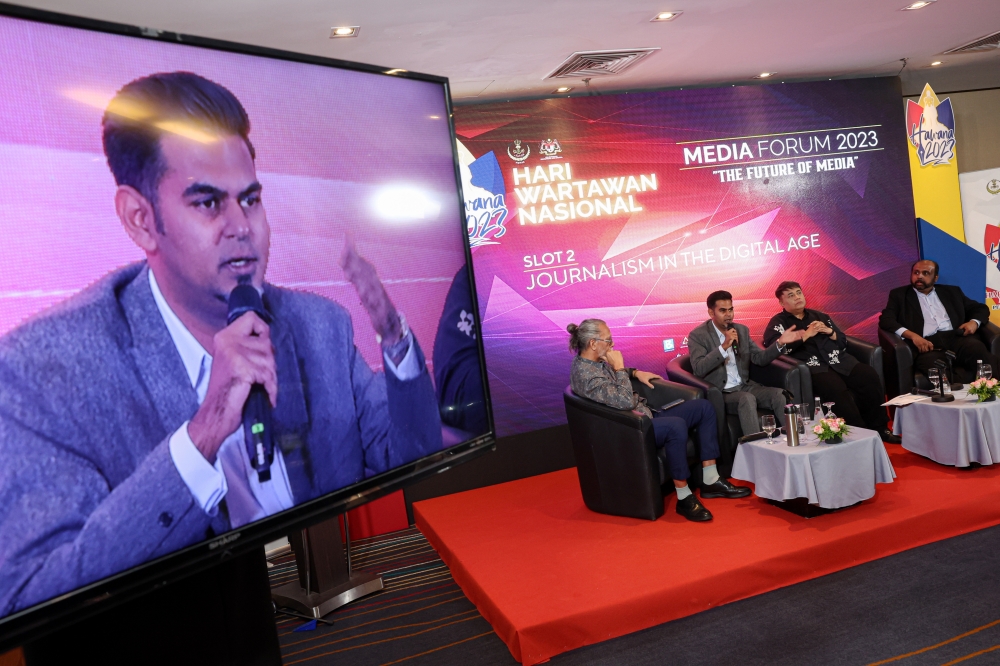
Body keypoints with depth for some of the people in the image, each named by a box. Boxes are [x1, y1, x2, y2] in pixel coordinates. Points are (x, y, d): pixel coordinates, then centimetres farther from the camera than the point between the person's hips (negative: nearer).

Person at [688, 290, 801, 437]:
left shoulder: (742, 330, 11)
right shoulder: (697, 335, -7)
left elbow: (759, 359, 9)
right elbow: (699, 369, -20)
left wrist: (779, 343, -8)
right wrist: (724, 346, -28)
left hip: (745, 386, 6)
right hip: (718, 393, -5)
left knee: (778, 394, -20)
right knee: (747, 399, -33)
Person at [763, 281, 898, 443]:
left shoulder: (819, 316, 25)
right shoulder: (779, 322, 10)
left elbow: (843, 342, 24)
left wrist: (830, 331, 3)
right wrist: (806, 334, -10)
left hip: (841, 361, 6)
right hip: (814, 368, -5)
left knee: (870, 377, -21)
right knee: (838, 390, -34)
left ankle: (879, 428, -8)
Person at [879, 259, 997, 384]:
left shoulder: (951, 292, 27)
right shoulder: (899, 295, 17)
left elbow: (981, 308, 32)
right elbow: (885, 320, 3)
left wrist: (974, 322, 6)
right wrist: (913, 336, -14)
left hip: (956, 338, 3)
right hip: (927, 344, -3)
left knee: (977, 348, -32)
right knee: (935, 368, -38)